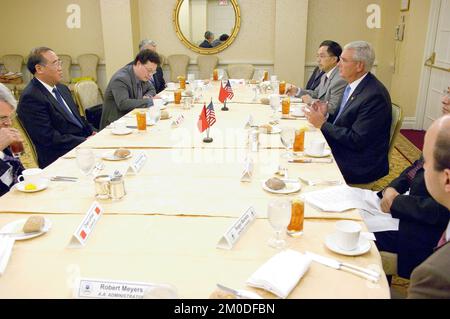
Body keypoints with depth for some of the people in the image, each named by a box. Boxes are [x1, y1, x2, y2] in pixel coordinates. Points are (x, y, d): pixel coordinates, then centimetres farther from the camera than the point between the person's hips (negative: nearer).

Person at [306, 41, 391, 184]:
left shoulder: (375, 96, -22)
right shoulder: (353, 85, 5)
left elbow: (356, 140, -23)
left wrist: (323, 124, -17)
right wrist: (327, 115, -7)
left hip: (359, 166, -8)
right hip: (341, 151, 8)